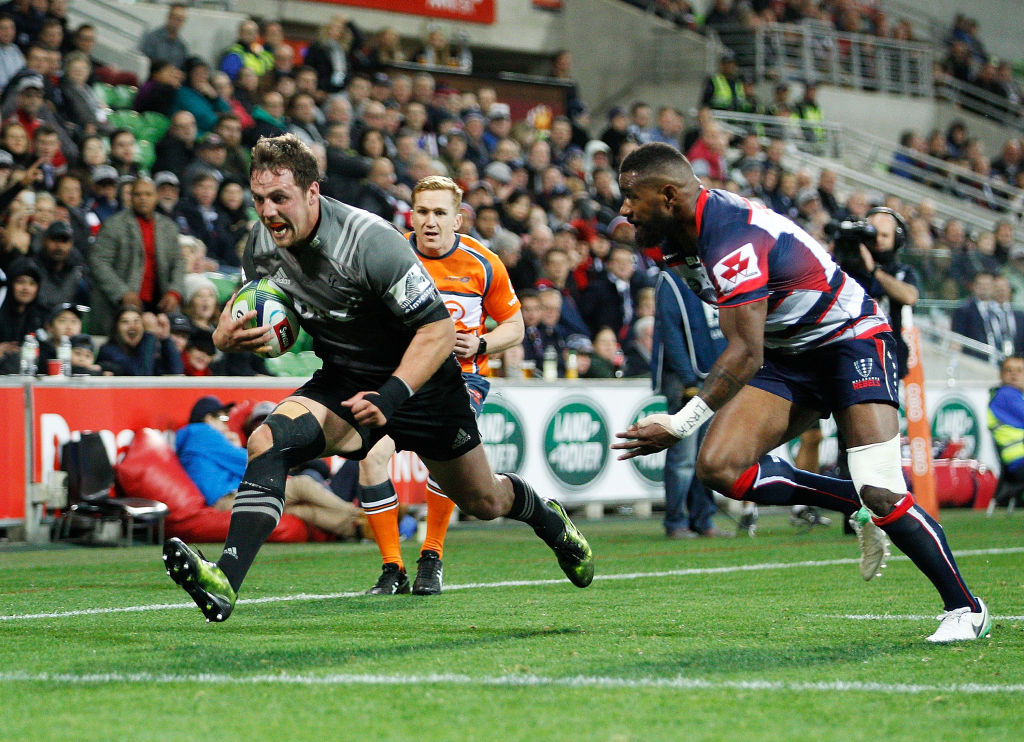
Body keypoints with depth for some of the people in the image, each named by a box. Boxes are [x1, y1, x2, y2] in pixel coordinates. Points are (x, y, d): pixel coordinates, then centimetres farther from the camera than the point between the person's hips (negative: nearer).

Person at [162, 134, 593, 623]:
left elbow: (438, 329, -26)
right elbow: (243, 305, 6)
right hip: (342, 379, 4)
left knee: (484, 502, 14)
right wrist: (225, 336, -19)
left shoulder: (371, 241, -30)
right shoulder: (262, 242, -12)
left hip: (418, 380, -4)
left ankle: (550, 520, 50)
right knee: (268, 440, -27)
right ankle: (224, 583, -35)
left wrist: (391, 396, -37)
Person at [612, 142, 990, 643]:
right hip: (785, 354, 9)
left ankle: (965, 608, 0)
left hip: (850, 340, -9)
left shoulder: (733, 239, -30)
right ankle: (855, 505, 5)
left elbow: (745, 354, -35)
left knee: (881, 495, -19)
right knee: (719, 468, -11)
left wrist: (680, 425, -37)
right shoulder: (676, 238, -2)